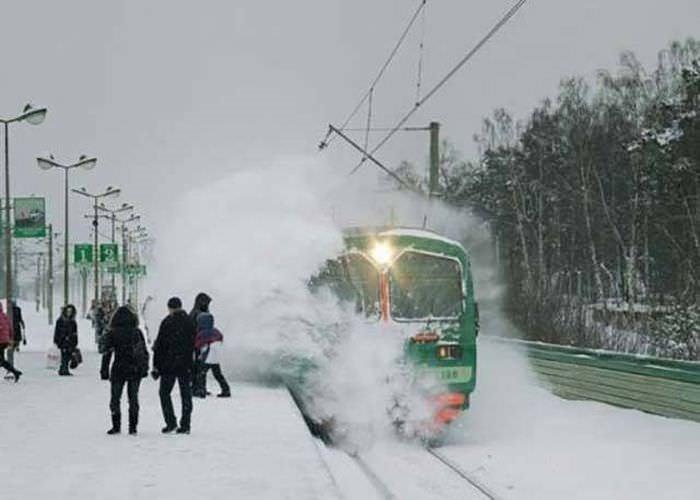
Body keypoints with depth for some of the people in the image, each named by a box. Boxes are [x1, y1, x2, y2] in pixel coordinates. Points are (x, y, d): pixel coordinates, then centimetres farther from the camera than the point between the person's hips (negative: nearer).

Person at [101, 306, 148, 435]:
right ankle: (133, 427, 8)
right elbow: (145, 352, 7)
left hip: (118, 371, -3)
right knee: (133, 398, 9)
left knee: (115, 398, 9)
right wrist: (144, 368, 15)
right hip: (136, 371, 3)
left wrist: (104, 371, -1)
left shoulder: (111, 334, -7)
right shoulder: (137, 333, 1)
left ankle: (116, 426, 8)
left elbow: (107, 354, -6)